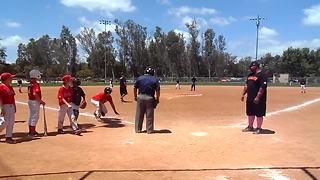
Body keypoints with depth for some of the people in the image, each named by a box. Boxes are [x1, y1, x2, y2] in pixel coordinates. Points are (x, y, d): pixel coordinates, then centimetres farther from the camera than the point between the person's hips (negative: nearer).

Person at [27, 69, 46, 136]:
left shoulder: (30, 84, 11)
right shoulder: (36, 84, -17)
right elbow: (35, 94, -26)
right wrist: (41, 101, -20)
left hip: (30, 101, 9)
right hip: (35, 101, -9)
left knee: (31, 116, 16)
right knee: (35, 116, -3)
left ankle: (30, 131, 25)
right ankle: (32, 132, 1)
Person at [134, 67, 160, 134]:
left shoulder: (139, 78, 5)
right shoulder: (155, 80, -1)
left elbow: (135, 88, 5)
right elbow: (157, 90, -7)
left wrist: (135, 96, 13)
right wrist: (157, 99, 1)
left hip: (140, 97, 2)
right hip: (150, 98, -2)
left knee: (139, 114, 11)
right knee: (149, 115, 7)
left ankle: (138, 129, 18)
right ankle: (149, 130, 14)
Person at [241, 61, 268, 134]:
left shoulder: (262, 75, -13)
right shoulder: (250, 75, 15)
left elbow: (262, 88, -20)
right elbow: (246, 85, 20)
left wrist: (257, 97, -25)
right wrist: (243, 94, 14)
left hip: (258, 99, -9)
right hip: (249, 99, 9)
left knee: (259, 114, 0)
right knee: (250, 113, 15)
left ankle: (258, 128, 10)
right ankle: (250, 127, 27)